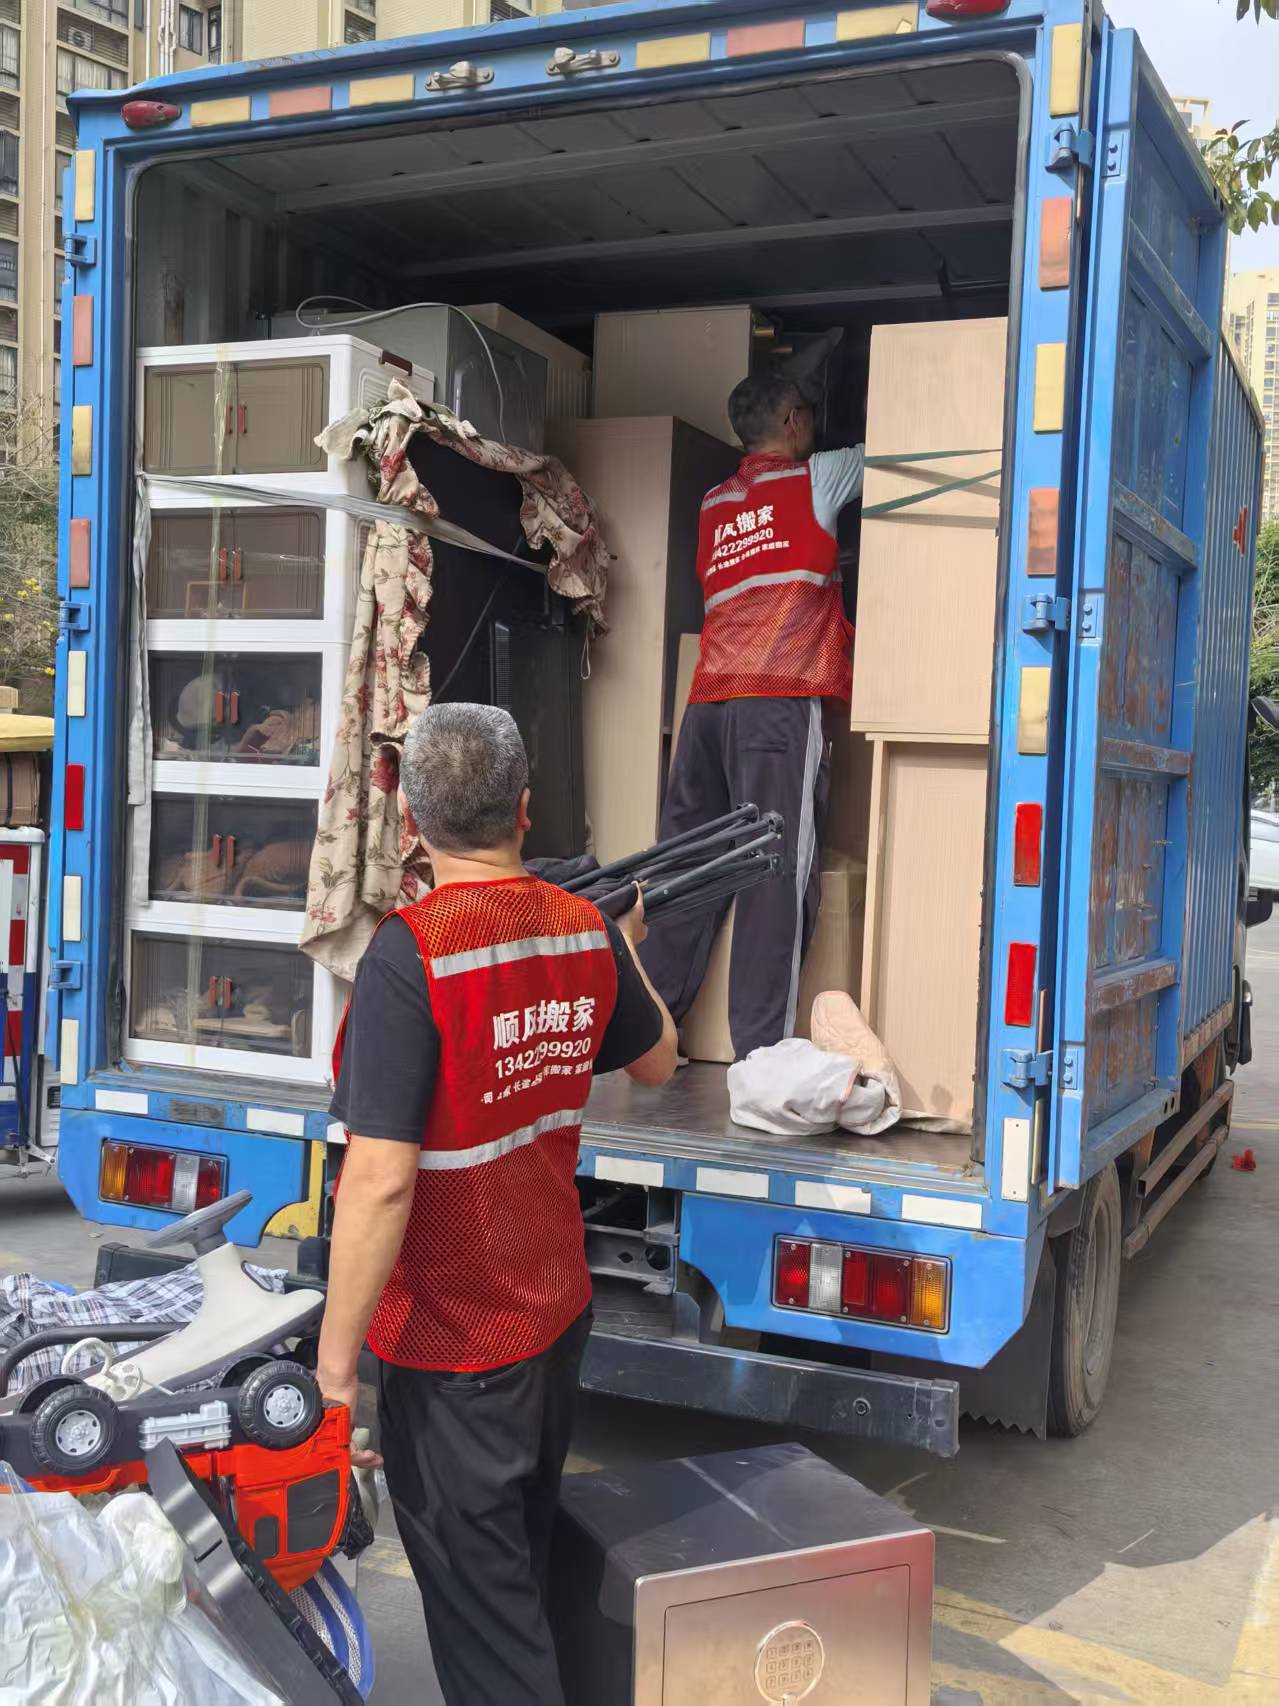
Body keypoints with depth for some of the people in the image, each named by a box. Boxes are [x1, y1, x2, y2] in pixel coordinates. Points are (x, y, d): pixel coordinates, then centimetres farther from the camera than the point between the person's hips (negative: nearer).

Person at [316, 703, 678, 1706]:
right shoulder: (586, 931, -3)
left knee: (480, 1601, 8)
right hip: (560, 1311, 7)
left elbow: (382, 1180, -26)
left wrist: (335, 1367, -18)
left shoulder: (411, 955, -23)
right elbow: (658, 1061, 16)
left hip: (452, 1345, -7)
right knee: (529, 1565, 26)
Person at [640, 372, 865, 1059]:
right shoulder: (813, 479, 7)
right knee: (779, 870, -7)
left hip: (708, 699, 6)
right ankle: (762, 1050, -10)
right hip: (781, 699, -6)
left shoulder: (715, 503, 23)